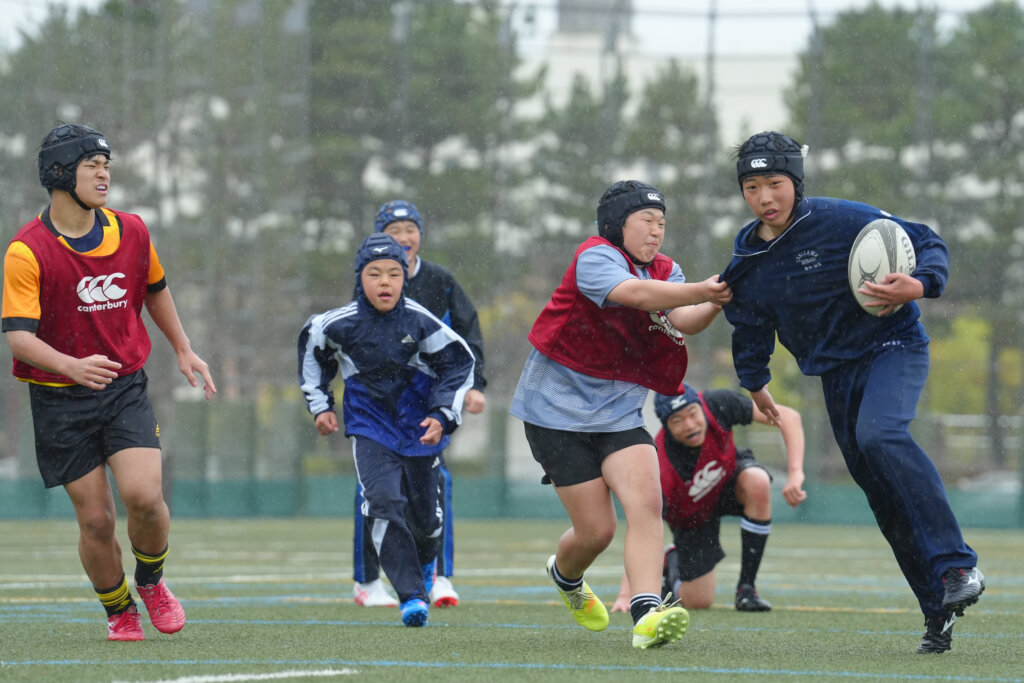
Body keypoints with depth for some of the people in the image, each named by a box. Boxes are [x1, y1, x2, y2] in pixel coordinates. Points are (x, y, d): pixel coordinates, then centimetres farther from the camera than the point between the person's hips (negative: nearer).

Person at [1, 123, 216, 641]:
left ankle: (151, 581, 14)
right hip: (59, 399, -3)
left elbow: (154, 288, 23)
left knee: (143, 496, -16)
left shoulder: (131, 231, 2)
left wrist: (183, 349, 26)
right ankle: (119, 612, 21)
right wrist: (71, 365, -38)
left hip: (125, 387, 3)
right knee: (95, 518, -3)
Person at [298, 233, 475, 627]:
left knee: (423, 513, 12)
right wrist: (320, 405, 11)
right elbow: (311, 347, 10)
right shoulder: (340, 324, -13)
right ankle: (411, 595, -17)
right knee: (384, 503, -21)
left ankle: (425, 558, 49)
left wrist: (443, 416, -9)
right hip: (370, 428, -1)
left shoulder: (419, 322, -14)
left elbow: (459, 363, -1)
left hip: (419, 426, 1)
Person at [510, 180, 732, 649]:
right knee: (597, 530, -3)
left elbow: (680, 320, -15)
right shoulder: (595, 258, -15)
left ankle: (647, 616, -30)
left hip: (619, 413, 6)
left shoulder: (665, 272, 7)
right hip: (558, 411, -6)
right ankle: (565, 576, 33)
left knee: (646, 500, -20)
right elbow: (635, 294, -37)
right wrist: (701, 290, -50)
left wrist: (714, 302, -37)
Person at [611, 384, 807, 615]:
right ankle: (670, 561, 31)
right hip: (691, 515, -2)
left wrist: (795, 473, -39)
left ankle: (746, 588, -19)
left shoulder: (718, 405, -33)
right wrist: (626, 594, -50)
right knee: (698, 602, -7)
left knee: (757, 483, -34)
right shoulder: (660, 468, -39)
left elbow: (788, 417, -26)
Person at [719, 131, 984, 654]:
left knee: (879, 435, -34)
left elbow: (928, 244, -13)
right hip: (835, 371, 6)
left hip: (893, 346, -6)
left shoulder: (843, 220, -16)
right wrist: (754, 383, 26)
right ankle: (939, 611, 10)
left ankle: (957, 566, -35)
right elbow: (750, 326, 21)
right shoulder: (749, 261, 2)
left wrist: (917, 287, -31)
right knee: (880, 492, 2)